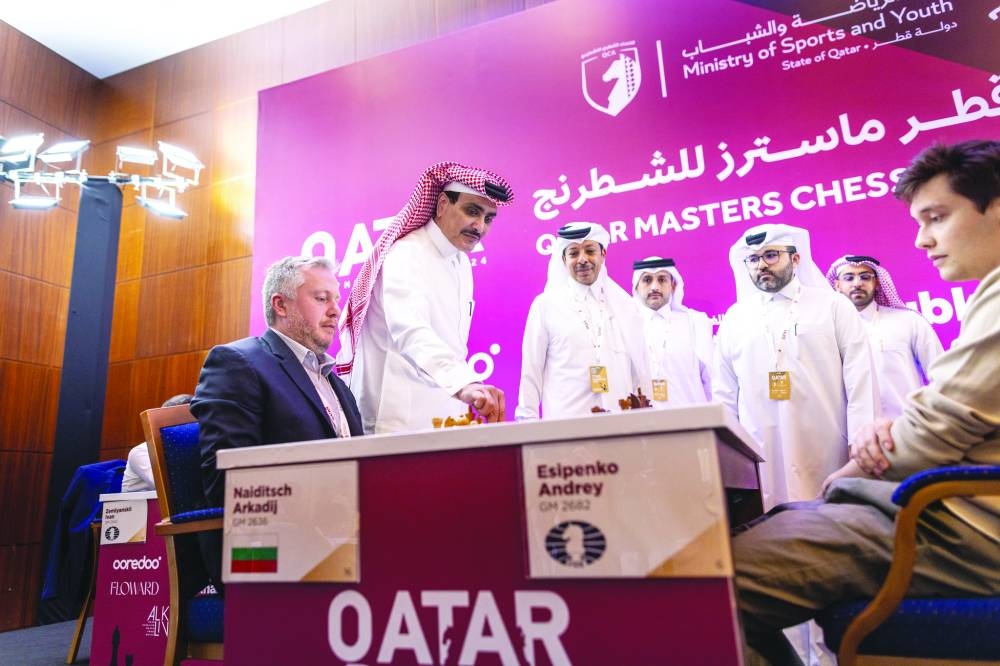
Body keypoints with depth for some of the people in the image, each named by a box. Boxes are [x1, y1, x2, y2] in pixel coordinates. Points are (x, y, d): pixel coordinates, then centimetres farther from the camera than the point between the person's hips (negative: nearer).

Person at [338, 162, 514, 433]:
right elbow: (409, 331, -35)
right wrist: (464, 383, -50)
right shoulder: (406, 255, -16)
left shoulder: (462, 263, 11)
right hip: (400, 424, -7)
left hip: (445, 420, 7)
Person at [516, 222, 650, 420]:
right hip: (565, 421, -2)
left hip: (622, 419, 2)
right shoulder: (545, 304, 3)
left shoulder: (625, 304, 10)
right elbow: (531, 371, 2)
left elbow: (641, 369, 11)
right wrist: (528, 422, -3)